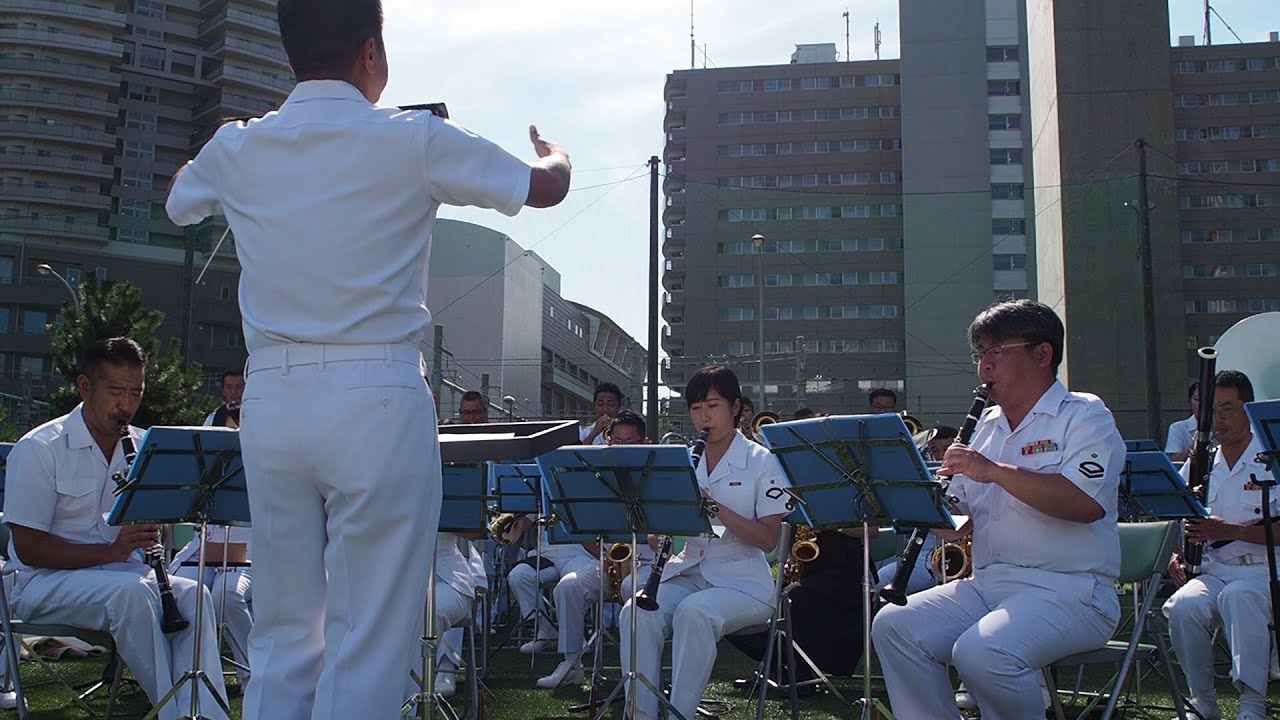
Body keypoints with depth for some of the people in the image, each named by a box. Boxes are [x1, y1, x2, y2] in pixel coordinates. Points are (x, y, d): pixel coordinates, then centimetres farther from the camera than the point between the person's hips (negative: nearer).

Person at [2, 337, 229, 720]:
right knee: (131, 591, -35)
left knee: (194, 595, -26)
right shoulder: (39, 449, -8)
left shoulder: (143, 447, 8)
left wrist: (153, 530, -12)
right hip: (46, 582, -5)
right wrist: (110, 552, -26)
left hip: (125, 572, 5)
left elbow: (155, 529, 14)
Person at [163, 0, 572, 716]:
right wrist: (552, 147, 29)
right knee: (368, 644, 1)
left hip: (270, 401, 5)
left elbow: (178, 204, 29)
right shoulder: (413, 140, -5)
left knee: (282, 637, 13)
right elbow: (547, 186, 7)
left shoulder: (236, 148, 7)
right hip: (377, 400, -4)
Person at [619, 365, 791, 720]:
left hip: (743, 582, -4)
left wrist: (716, 508, -22)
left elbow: (768, 539, -9)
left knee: (693, 612, -35)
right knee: (636, 612, -26)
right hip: (688, 573, 4)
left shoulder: (761, 461, -2)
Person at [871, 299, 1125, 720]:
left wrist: (995, 471, -21)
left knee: (980, 652, -31)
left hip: (1067, 591, -7)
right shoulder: (988, 424, 19)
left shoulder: (1084, 416, -3)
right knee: (893, 627, -13)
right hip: (986, 585, 7)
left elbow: (1087, 504, -21)